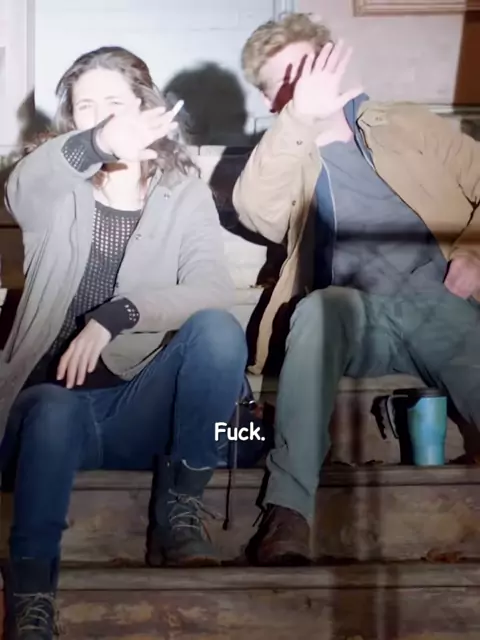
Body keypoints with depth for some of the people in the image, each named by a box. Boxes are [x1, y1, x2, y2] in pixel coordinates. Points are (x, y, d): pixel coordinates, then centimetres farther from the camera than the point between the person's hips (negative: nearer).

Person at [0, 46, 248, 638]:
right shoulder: (59, 192, 7)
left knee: (218, 329, -26)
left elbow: (212, 292, -11)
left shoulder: (184, 194, 8)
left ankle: (177, 509, -13)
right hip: (53, 400, -1)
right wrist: (96, 145, -44)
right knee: (54, 413, -36)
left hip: (142, 406, 1)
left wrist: (114, 316, -27)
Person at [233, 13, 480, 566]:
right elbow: (256, 212, -5)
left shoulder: (405, 125, 23)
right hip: (356, 316, 0)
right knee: (319, 307, -36)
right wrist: (299, 117, -15)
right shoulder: (287, 158, 20)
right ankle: (287, 510, -40)